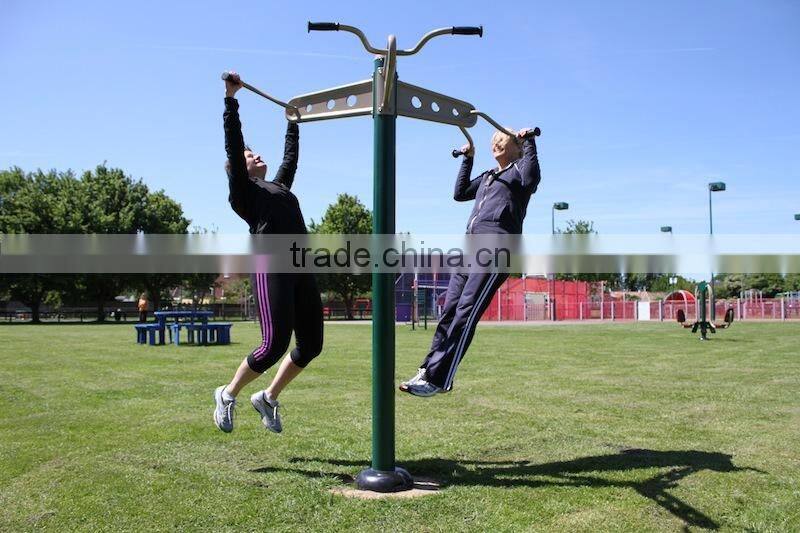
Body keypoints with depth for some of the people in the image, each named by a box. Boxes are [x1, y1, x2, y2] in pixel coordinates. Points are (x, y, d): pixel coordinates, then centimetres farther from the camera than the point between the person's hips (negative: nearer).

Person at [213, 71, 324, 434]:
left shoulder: (280, 186, 28)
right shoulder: (243, 191, 9)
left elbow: (291, 154, 39)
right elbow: (233, 144, 1)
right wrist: (231, 98, 1)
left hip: (301, 269, 7)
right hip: (270, 267, -7)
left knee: (311, 344, 4)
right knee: (275, 344, -13)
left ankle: (268, 398, 23)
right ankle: (228, 395, 11)